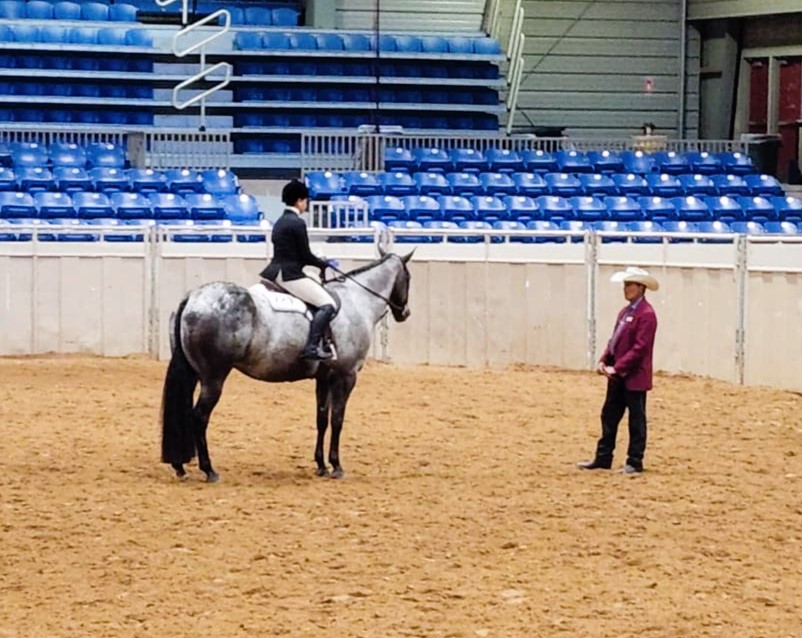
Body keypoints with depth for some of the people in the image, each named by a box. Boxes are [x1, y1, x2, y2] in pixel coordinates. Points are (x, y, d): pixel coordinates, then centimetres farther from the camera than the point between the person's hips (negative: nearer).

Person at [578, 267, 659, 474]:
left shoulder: (646, 314, -16)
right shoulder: (625, 311, 13)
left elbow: (640, 348, -21)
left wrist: (617, 368, -21)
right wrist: (604, 360, 1)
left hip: (635, 376, -9)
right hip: (618, 376, 9)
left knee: (636, 420, 2)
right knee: (609, 416, 12)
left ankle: (635, 463, 9)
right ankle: (603, 458, 19)